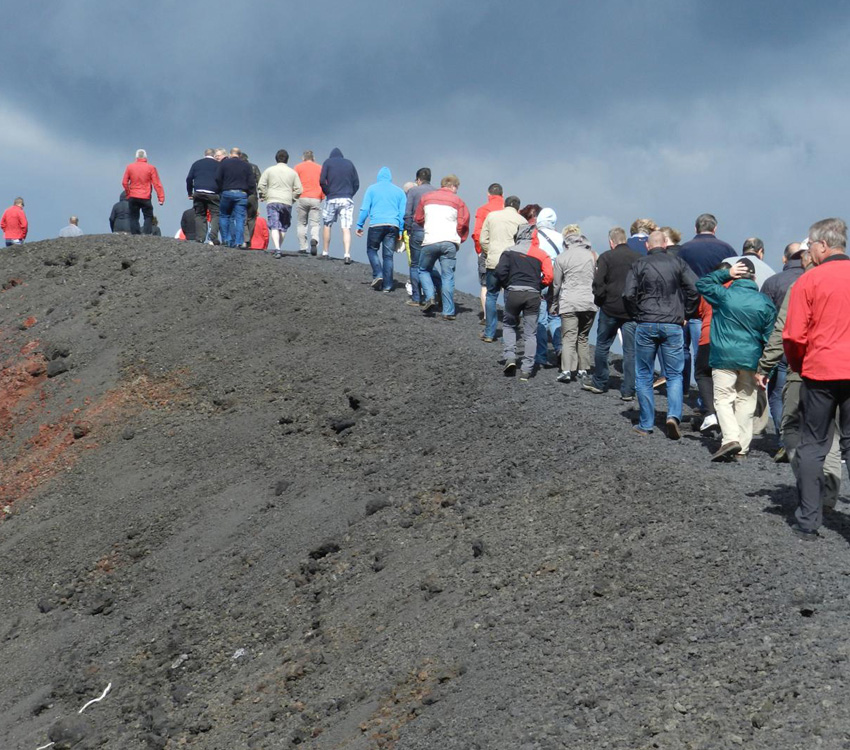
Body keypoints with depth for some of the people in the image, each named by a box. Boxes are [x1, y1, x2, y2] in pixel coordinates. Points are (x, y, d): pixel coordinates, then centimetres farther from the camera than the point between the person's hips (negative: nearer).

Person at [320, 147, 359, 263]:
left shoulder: (328, 162, 4)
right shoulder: (349, 164, 12)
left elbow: (322, 181, -8)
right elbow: (356, 183, 7)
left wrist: (328, 193, 4)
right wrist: (350, 195, 11)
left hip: (332, 199, -1)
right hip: (347, 200, 1)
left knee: (327, 225, 15)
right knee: (346, 228, -4)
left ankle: (325, 253, 19)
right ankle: (347, 255, -17)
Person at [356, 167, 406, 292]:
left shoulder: (372, 189, 8)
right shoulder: (399, 191, 14)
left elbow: (365, 209, 2)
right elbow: (403, 213, 11)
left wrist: (360, 225, 6)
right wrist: (400, 231, 14)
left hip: (376, 225, -2)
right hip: (393, 225, 2)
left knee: (372, 249, 14)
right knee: (388, 255, 5)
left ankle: (378, 274, -7)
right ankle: (387, 285, 3)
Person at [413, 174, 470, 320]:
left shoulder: (426, 197, 12)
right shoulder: (457, 201, 6)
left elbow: (418, 218, 18)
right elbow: (463, 223, -1)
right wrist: (461, 239, 15)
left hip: (430, 241, 1)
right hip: (450, 242, -1)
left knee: (424, 270, 21)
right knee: (448, 276, 2)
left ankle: (430, 297, 0)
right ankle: (448, 312, -1)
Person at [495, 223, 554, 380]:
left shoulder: (509, 252, 4)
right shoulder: (541, 254, 5)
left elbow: (500, 272, -6)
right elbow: (548, 276, -4)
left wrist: (506, 285, 11)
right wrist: (537, 286, 12)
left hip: (513, 293, 0)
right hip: (533, 295, 0)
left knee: (509, 325, 23)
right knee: (530, 332, 7)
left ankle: (510, 357, 5)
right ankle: (527, 369, 3)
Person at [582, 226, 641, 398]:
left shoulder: (606, 257, -5)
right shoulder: (639, 258, 2)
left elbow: (598, 282, -12)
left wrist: (600, 300, 2)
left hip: (610, 308, -1)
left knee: (602, 346, 16)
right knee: (630, 350, 4)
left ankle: (599, 383, 24)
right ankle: (628, 391, 2)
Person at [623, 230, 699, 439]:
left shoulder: (639, 265, 2)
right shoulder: (677, 263, 4)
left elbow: (628, 294, -7)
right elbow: (694, 289, -3)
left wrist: (636, 316, 6)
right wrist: (685, 314, 7)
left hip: (646, 325, 0)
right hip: (673, 326, 1)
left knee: (643, 376, 10)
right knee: (674, 375, 8)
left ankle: (646, 424, 10)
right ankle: (674, 415, -13)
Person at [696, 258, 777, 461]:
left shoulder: (724, 295, -7)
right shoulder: (765, 303, 2)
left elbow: (701, 284, 10)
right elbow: (768, 337, 5)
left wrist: (726, 273, 3)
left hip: (724, 358, -3)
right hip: (751, 360, 3)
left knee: (723, 399, 1)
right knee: (746, 402, 10)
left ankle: (730, 438, -19)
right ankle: (742, 448, 12)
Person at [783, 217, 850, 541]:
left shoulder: (808, 281, -8)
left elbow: (794, 335, -9)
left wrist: (797, 365, 9)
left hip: (820, 371, -2)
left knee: (812, 446, 9)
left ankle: (808, 522, 9)